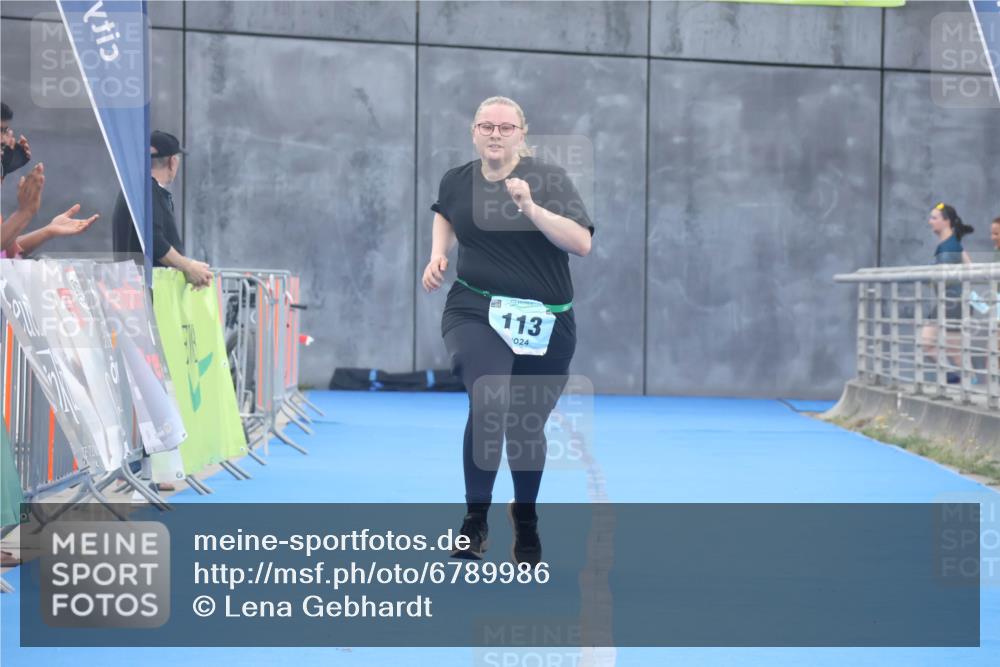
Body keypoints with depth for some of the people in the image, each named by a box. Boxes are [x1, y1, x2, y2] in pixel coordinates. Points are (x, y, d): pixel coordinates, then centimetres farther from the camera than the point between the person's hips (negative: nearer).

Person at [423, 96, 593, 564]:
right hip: (475, 313, 0)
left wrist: (531, 208, -31)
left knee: (527, 426, 10)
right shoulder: (457, 181, 0)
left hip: (544, 323, 0)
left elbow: (582, 243, -21)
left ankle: (525, 517, 40)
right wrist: (438, 255, 9)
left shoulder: (549, 179, -10)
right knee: (488, 405, -26)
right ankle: (475, 517, -10)